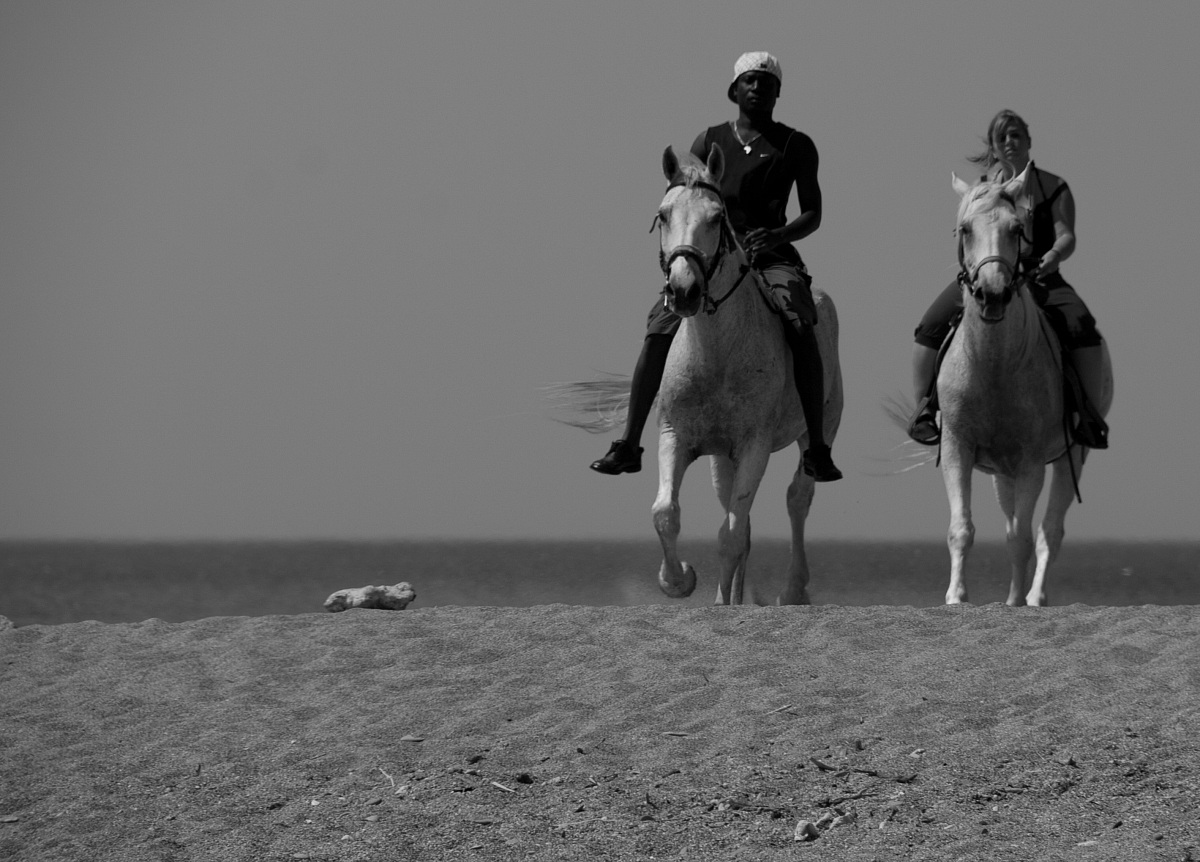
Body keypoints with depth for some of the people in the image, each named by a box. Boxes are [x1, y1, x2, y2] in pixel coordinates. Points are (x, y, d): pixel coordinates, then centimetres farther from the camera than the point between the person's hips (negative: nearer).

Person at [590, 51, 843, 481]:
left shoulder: (796, 146, 7)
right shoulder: (710, 142, 11)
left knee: (800, 328, -28)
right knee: (659, 329, -17)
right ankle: (629, 444, -13)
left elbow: (813, 214, 4)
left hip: (771, 253, -2)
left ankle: (817, 450, -26)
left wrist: (778, 236, -16)